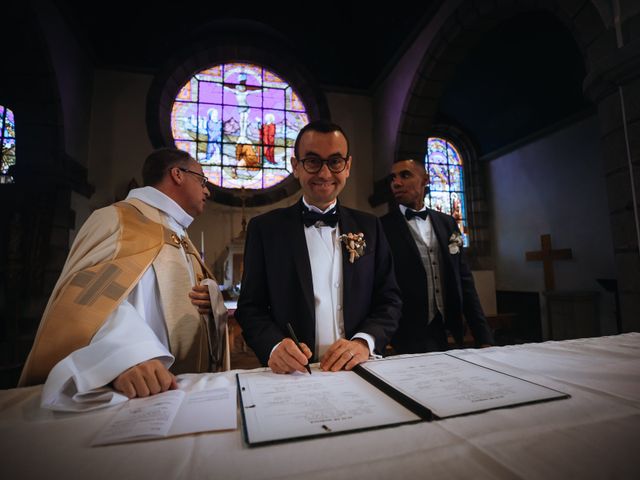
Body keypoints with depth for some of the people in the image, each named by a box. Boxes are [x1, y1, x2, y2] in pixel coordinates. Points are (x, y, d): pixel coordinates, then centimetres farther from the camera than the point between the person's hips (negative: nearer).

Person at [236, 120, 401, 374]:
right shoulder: (265, 228, 1)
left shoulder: (368, 227, 7)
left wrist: (365, 341, -11)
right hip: (292, 372, -1)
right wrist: (274, 345, -17)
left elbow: (389, 299, 6)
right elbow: (251, 306, 1)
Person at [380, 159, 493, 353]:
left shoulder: (448, 223, 7)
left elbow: (464, 282, 8)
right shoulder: (382, 228, -8)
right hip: (409, 340, -4)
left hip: (447, 334, 4)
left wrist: (484, 337, 5)